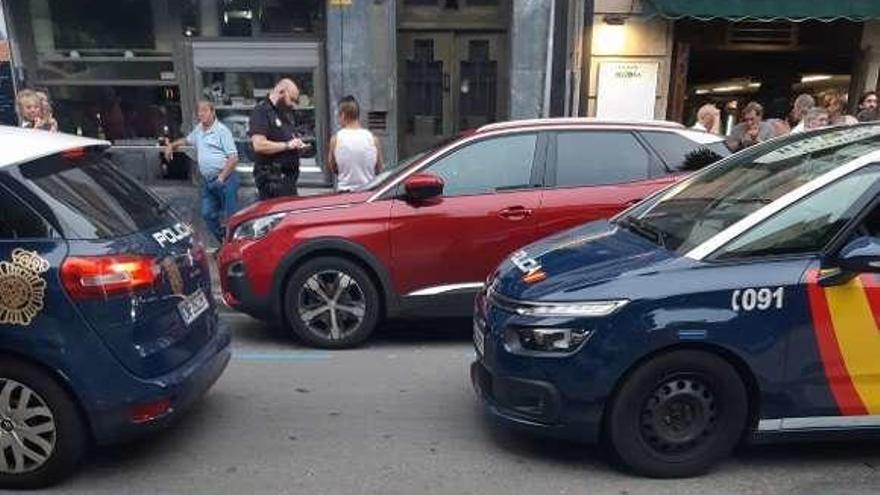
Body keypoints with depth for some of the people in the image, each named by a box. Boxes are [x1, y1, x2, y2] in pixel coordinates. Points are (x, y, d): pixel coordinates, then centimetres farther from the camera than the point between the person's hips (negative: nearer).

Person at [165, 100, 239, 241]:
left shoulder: (222, 130, -8)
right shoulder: (198, 129, 16)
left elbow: (233, 158, -14)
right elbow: (187, 140, 39)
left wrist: (221, 178, -18)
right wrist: (172, 145, 24)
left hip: (225, 180, -8)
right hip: (207, 182, 8)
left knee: (231, 217, -8)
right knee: (208, 215, 8)